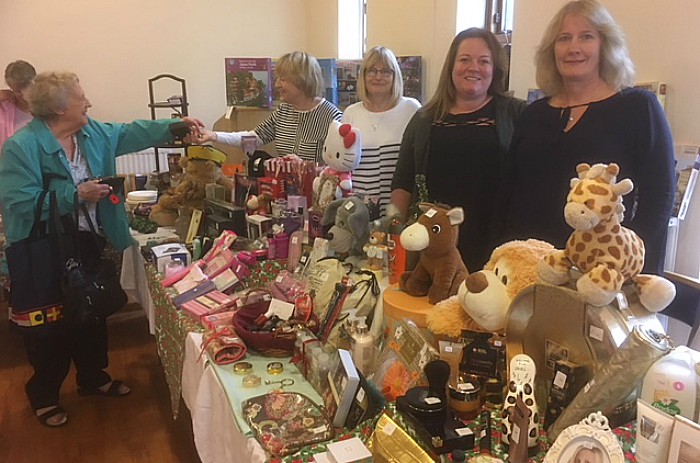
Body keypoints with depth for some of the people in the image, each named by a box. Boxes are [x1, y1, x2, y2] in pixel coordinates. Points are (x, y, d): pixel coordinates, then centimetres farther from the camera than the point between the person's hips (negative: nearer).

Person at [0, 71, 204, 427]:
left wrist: (176, 126, 12)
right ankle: (44, 395, 29)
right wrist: (75, 195, -24)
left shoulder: (93, 133, 2)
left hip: (88, 244, 7)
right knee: (50, 328, 7)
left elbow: (132, 133, 15)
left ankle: (93, 378, 40)